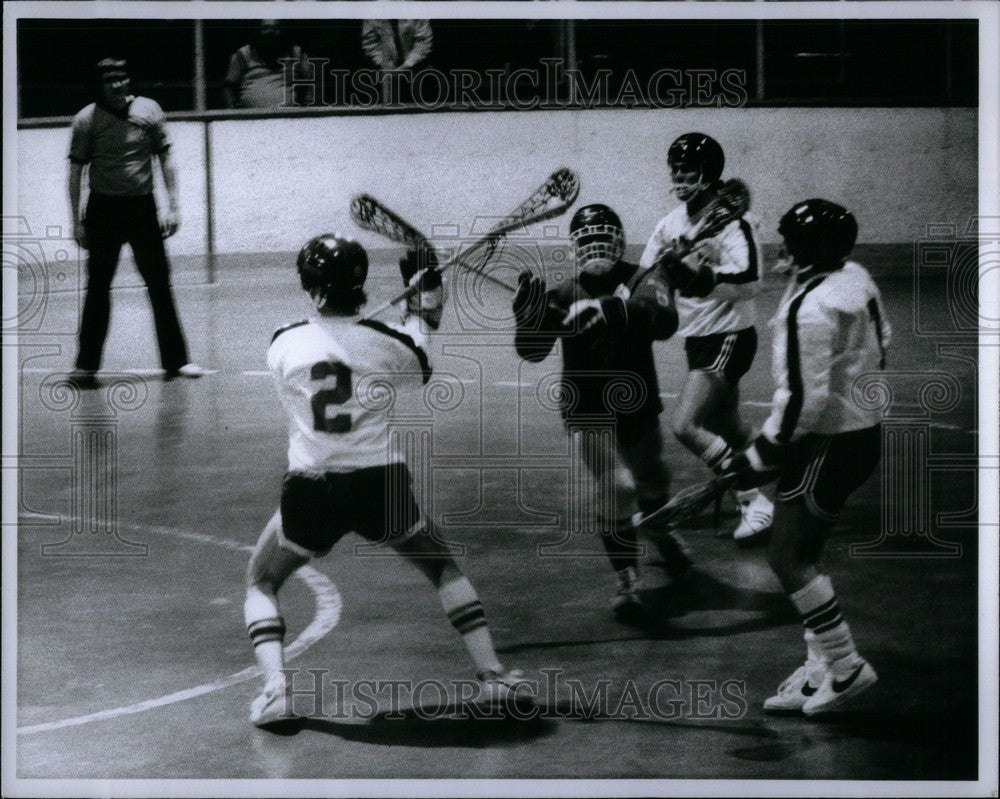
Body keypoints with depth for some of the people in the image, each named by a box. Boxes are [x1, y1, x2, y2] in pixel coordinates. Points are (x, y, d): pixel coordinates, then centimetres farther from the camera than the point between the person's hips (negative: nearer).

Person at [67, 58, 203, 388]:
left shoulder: (149, 110, 1)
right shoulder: (86, 120, -4)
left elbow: (166, 159, 6)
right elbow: (76, 171, 0)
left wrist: (173, 206, 1)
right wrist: (77, 222, -4)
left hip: (142, 207, 2)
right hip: (103, 209, -2)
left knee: (160, 284, 5)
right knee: (98, 287, 1)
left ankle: (175, 360, 12)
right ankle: (86, 365, 8)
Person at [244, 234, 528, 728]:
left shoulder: (282, 346, 0)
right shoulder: (387, 343, -4)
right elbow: (422, 375, 17)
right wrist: (425, 312, 28)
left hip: (309, 493, 0)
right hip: (380, 487, 0)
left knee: (260, 584, 20)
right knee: (443, 567, 24)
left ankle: (275, 689, -1)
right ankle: (492, 673, 18)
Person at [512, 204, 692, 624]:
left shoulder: (641, 282, -8)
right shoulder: (563, 295, -4)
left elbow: (664, 321, -30)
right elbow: (533, 351, -12)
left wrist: (609, 310, -44)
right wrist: (530, 312, -32)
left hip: (638, 409, 2)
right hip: (587, 412, -2)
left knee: (652, 486, 19)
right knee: (617, 485, -22)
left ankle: (661, 536, 55)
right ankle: (627, 584, -13)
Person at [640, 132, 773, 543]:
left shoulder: (731, 221, -18)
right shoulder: (672, 222, 7)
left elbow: (747, 282, -29)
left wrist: (701, 278, -38)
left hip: (728, 338, -8)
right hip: (697, 339, 8)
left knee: (686, 426, -16)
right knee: (727, 430, 19)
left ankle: (754, 501, -7)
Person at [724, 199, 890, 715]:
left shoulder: (809, 309, -24)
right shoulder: (856, 277, 5)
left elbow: (803, 399, -25)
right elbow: (881, 343, 18)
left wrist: (758, 460, -16)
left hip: (829, 443, -10)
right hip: (862, 427, 10)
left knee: (789, 557, -4)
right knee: (796, 553, 13)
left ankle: (844, 667, 2)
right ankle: (820, 672, 17)